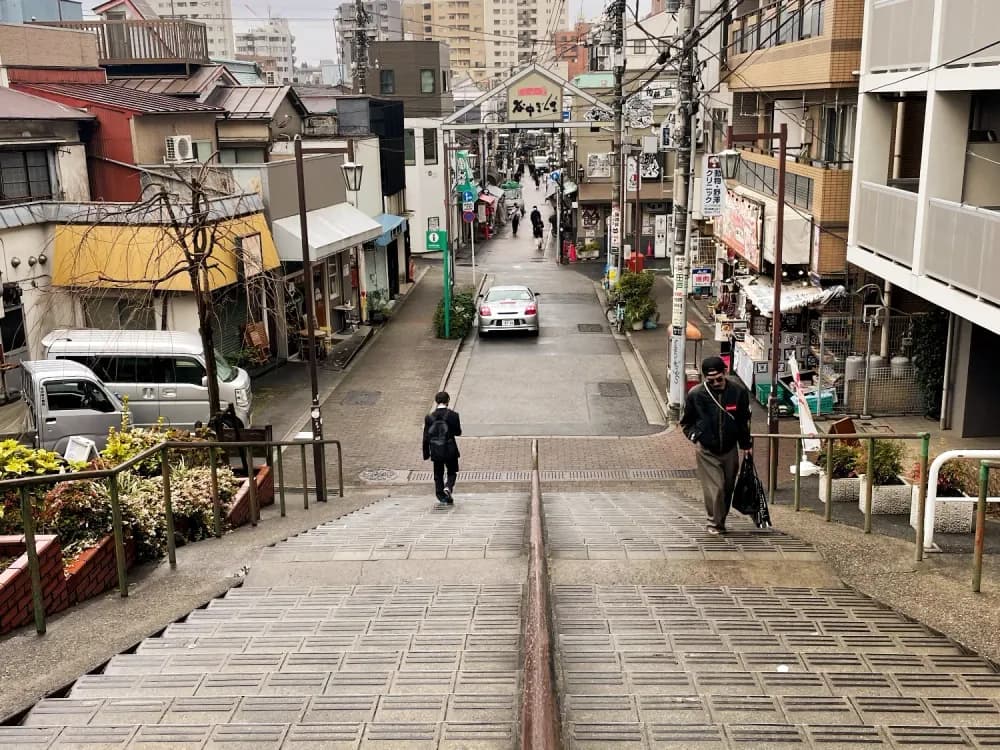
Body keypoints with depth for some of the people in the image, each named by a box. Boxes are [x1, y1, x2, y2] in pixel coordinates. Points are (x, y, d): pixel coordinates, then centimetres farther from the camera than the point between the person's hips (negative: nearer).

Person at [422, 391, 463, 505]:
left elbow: (426, 437, -2)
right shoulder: (453, 415, -10)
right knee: (452, 472, 15)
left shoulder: (429, 418, -4)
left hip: (436, 452, 1)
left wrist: (426, 453, 6)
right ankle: (448, 487, -11)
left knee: (438, 475, 13)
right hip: (450, 450, -1)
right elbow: (458, 432, -3)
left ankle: (442, 497, 14)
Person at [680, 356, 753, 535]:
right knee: (714, 488, -10)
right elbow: (686, 422, 5)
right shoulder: (695, 394, -11)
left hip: (730, 450, 3)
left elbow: (744, 421, 8)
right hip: (707, 451, -2)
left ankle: (720, 521, 29)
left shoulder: (738, 392, -6)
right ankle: (715, 523, 6)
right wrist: (695, 436, -8)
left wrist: (746, 444, 8)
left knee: (727, 488, 12)